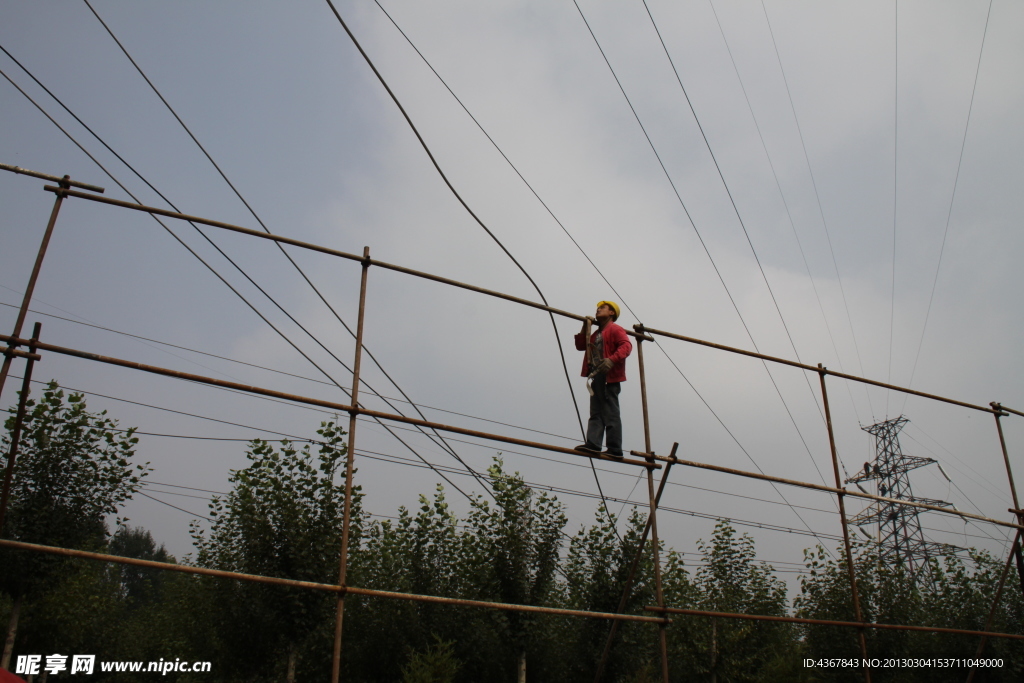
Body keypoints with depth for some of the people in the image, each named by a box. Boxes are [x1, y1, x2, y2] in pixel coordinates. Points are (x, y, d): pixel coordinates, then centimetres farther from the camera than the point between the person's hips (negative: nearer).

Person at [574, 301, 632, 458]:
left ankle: (615, 448, -10)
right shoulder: (596, 334, 27)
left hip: (609, 377, -9)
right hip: (597, 377, 9)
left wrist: (612, 359, -31)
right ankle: (593, 443, -7)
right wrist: (585, 327, 16)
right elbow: (580, 346, 25)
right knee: (596, 413, -1)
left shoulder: (615, 329, 0)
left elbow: (626, 346, -16)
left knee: (610, 414, -10)